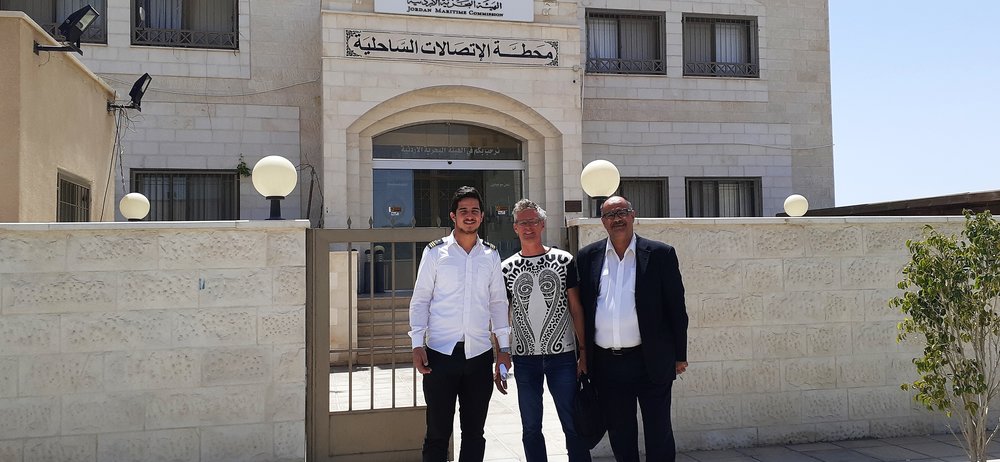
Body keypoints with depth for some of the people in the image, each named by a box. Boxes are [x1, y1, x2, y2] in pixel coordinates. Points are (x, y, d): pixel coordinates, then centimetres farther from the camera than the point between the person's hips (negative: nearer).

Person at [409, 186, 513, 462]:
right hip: (441, 352, -2)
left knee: (474, 431, 9)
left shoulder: (491, 255, 9)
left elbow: (498, 302, 12)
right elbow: (420, 300, 1)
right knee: (438, 431, 2)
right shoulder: (435, 252, 1)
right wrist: (417, 344, -7)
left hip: (480, 354, 3)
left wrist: (504, 348, 8)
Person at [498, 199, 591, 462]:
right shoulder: (507, 268, 4)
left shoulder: (564, 261, 2)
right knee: (531, 428, 9)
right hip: (525, 358, 1)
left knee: (573, 425, 2)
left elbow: (576, 309, 3)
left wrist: (583, 353, -3)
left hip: (562, 355, -1)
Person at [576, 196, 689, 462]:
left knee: (659, 434, 7)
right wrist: (583, 358, 6)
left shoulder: (660, 254, -2)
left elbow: (676, 308, 1)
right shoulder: (588, 257, 5)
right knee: (619, 435, 14)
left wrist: (680, 356, 1)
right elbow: (581, 308, 8)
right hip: (606, 364, 2)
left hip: (651, 362, -2)